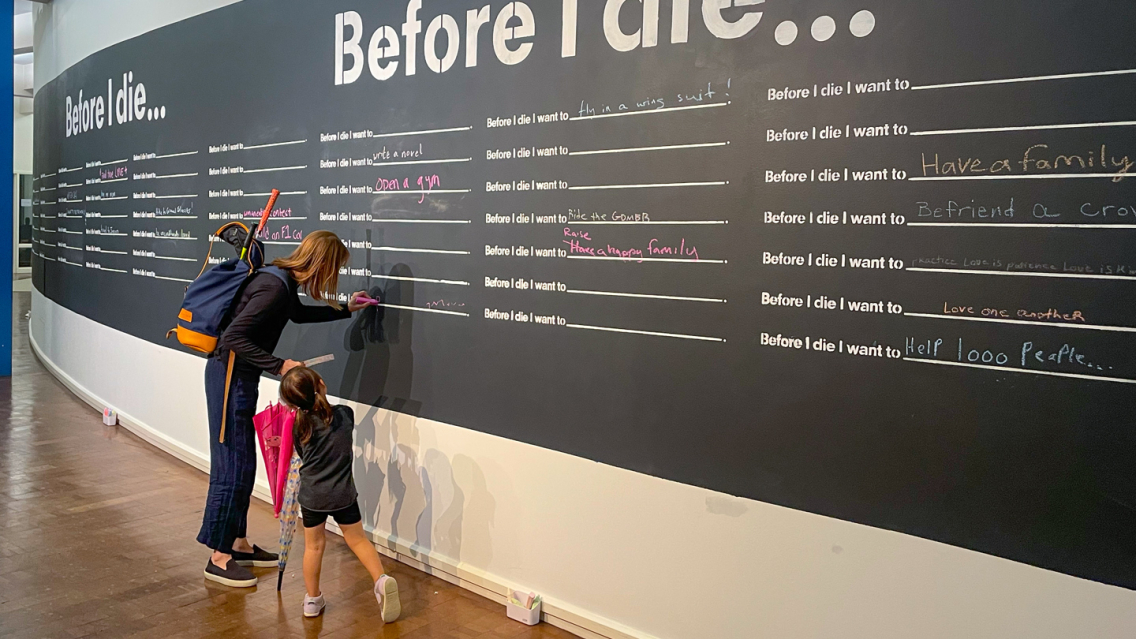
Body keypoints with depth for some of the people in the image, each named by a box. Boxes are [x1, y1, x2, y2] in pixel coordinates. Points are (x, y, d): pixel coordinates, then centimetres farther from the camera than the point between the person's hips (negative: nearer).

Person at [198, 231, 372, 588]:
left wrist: (345, 311, 29)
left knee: (245, 463, 16)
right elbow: (233, 337, -26)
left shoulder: (285, 281, 6)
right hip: (230, 376, -10)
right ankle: (219, 558, 8)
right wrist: (279, 366, -25)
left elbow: (299, 314, 28)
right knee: (233, 465, -3)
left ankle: (238, 543, 28)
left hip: (240, 377, 10)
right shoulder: (274, 287, -23)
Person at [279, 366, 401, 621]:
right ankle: (381, 579, -2)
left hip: (312, 496, 0)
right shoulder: (345, 414, -11)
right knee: (358, 539, 16)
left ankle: (313, 599, 28)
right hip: (344, 494, 0)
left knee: (313, 545, 17)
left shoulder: (298, 426, -12)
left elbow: (302, 455, 6)